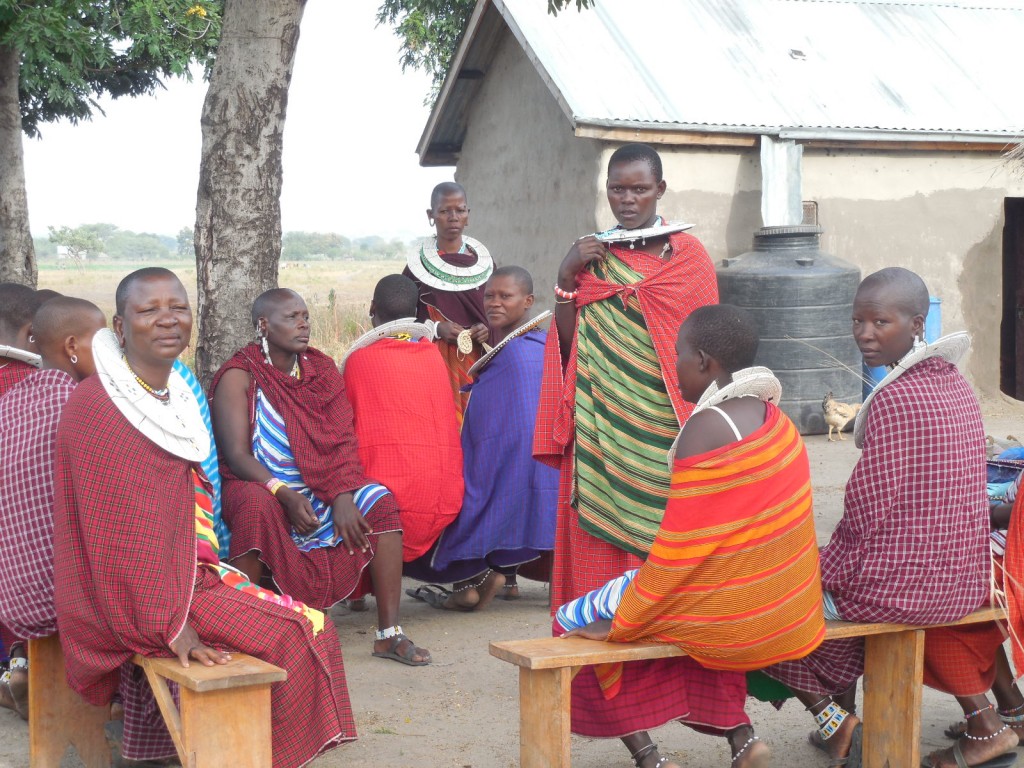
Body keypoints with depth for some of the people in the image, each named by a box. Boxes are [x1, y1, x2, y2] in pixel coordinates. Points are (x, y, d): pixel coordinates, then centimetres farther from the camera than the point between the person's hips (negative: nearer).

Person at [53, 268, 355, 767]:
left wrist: (208, 568, 6)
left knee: (311, 623, 1)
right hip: (140, 597, -9)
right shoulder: (95, 407, -18)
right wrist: (169, 623, -23)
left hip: (186, 572, 9)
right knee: (287, 633, -15)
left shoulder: (177, 397, 9)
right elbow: (119, 530, -21)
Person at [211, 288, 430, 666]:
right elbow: (237, 456, -16)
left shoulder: (322, 369, 7)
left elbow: (343, 440, 0)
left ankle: (389, 633, -18)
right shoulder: (238, 376, -8)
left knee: (380, 499, -18)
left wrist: (343, 496, -18)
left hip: (319, 488, 5)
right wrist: (284, 494, -31)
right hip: (258, 486, -5)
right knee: (256, 507, -38)